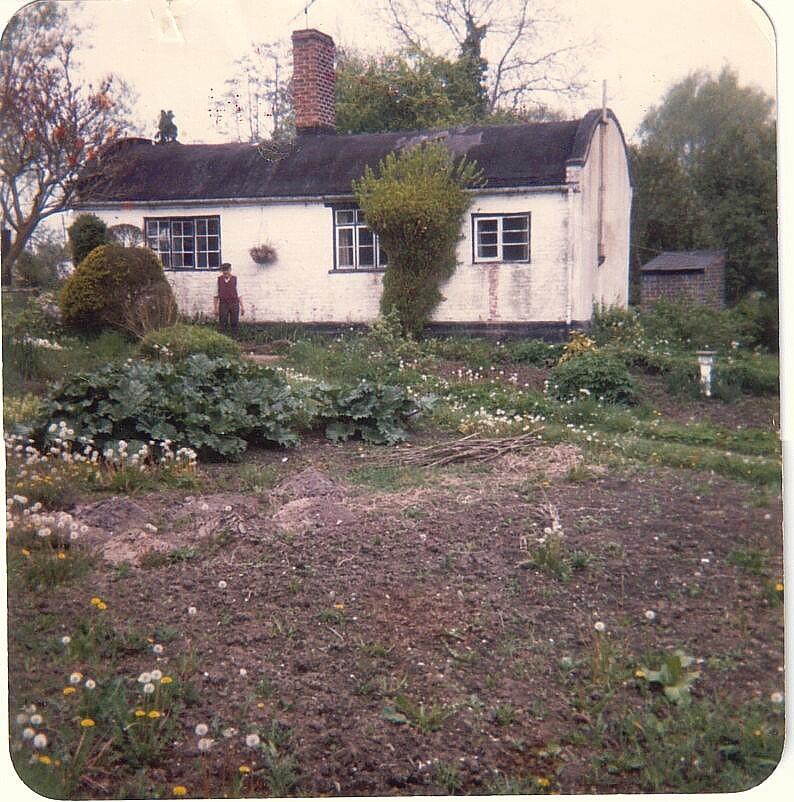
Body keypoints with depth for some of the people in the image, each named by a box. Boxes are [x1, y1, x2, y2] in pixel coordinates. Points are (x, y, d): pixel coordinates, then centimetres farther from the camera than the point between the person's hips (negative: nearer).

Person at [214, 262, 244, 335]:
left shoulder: (235, 279, 0)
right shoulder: (219, 280, 2)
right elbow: (216, 295, 7)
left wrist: (242, 307, 1)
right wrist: (216, 308, 5)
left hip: (234, 304, 0)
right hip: (223, 304, 0)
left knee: (234, 324, 3)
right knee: (223, 325, -2)